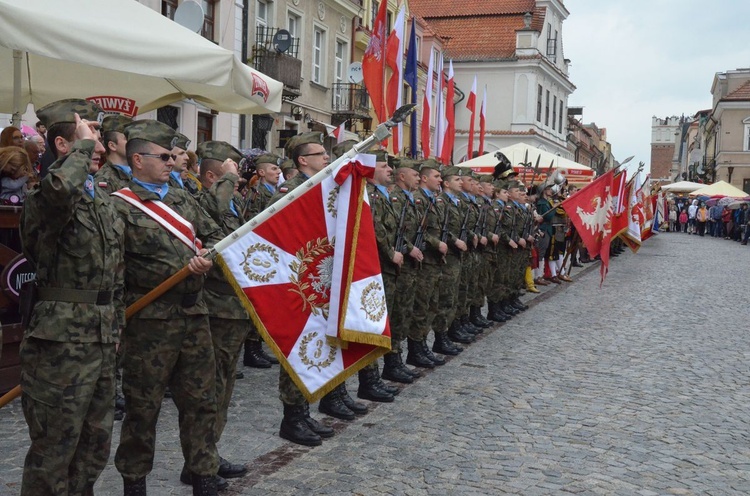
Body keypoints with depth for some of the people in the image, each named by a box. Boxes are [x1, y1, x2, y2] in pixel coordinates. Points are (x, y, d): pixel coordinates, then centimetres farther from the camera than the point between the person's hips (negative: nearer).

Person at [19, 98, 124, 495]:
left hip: (101, 340, 8)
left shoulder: (104, 202, 14)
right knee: (53, 453, 2)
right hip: (61, 342, -8)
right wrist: (83, 147, -22)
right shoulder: (44, 199, -12)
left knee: (95, 447, 18)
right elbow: (60, 189, -40)